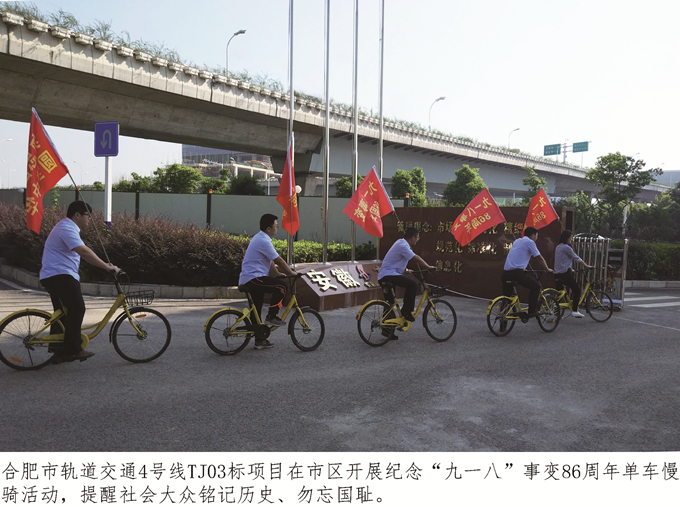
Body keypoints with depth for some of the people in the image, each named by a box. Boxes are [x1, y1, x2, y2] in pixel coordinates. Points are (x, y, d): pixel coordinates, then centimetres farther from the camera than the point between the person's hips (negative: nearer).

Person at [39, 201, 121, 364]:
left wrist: (105, 265, 15)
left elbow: (84, 251, 20)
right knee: (77, 309, -15)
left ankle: (59, 353, 18)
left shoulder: (68, 228, 19)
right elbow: (84, 252, -29)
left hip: (53, 276, 12)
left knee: (62, 314, 13)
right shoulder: (67, 229, -17)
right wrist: (107, 267, -29)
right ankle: (72, 350, -14)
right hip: (60, 276, -12)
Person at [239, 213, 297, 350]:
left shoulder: (260, 238, 17)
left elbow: (271, 262, 22)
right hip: (253, 278, -11)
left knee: (257, 309, 13)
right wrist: (291, 273, -4)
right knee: (281, 287, -16)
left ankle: (259, 340, 20)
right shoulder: (264, 241, -17)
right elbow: (278, 260, -14)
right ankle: (271, 317, -7)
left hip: (248, 279, 11)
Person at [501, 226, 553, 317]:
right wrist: (547, 269, 23)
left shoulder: (517, 241, 25)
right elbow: (540, 258, 8)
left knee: (507, 296, 18)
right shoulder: (530, 242, 2)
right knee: (536, 286, 8)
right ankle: (532, 311, 8)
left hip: (505, 272, 8)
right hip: (516, 272, -8)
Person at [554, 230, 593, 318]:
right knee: (577, 289, 1)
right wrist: (587, 266, -1)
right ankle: (575, 310, -1)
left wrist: (570, 269, 30)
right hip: (565, 273, -9)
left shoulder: (558, 247, 15)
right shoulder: (566, 247, -12)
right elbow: (577, 258, -9)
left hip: (557, 274, 9)